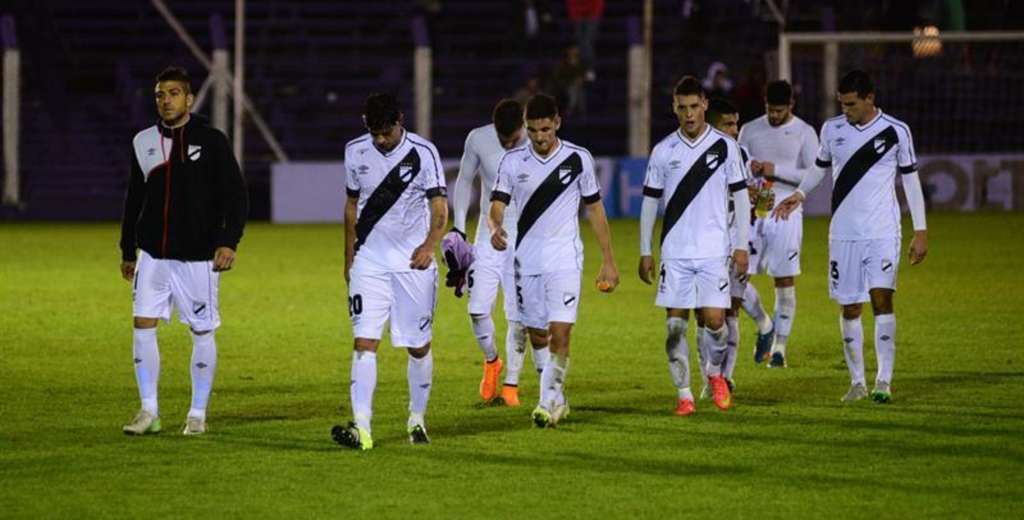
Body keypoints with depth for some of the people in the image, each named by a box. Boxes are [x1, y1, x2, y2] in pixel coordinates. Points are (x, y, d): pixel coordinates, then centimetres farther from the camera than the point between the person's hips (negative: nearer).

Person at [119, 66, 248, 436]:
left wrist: (229, 242, -16)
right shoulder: (144, 142, 8)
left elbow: (236, 195, -5)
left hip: (198, 256, -3)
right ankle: (149, 412, 1)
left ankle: (198, 415, 12)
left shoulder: (210, 141, -5)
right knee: (143, 325, -6)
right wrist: (128, 251, 20)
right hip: (152, 254, 3)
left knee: (202, 332, 2)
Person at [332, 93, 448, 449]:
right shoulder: (356, 152, 2)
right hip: (369, 263, 2)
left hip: (414, 263, -2)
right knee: (364, 341, -12)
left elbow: (439, 207, -16)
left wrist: (429, 245, -33)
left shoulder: (423, 152, -9)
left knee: (418, 346, 7)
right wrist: (349, 258, 17)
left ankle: (417, 419, 26)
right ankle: (361, 428, -20)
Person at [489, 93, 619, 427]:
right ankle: (558, 400, 25)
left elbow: (595, 209, 6)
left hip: (565, 259, -3)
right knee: (537, 335, 9)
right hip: (526, 260, 3)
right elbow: (497, 205, -3)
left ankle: (548, 404, -13)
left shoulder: (578, 159, -1)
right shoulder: (512, 162, 2)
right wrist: (496, 228, -28)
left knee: (560, 334, -15)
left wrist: (608, 261, 5)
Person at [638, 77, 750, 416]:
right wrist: (645, 252, 6)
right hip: (674, 253, 1)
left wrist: (741, 246, 0)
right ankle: (684, 394, 5)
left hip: (714, 251, -1)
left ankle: (715, 374, 20)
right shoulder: (663, 151, 4)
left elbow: (741, 197, 5)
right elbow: (650, 202, 9)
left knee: (714, 319, -8)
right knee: (675, 324, -2)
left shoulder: (725, 146, 1)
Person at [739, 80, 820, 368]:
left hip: (786, 213, -3)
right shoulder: (750, 130, 9)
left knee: (785, 280, -2)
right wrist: (748, 169, -10)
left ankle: (780, 346, 5)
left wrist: (776, 170, -15)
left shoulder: (804, 133, 0)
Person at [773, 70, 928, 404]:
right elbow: (820, 166, 22)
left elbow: (911, 180, 3)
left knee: (881, 297, -16)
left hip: (882, 232, -3)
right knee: (849, 307, 3)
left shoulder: (896, 131, -3)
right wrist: (799, 195, 5)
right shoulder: (832, 129, 6)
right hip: (844, 234, 3)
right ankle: (857, 382, 13)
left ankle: (884, 380, -14)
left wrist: (921, 231, 0)